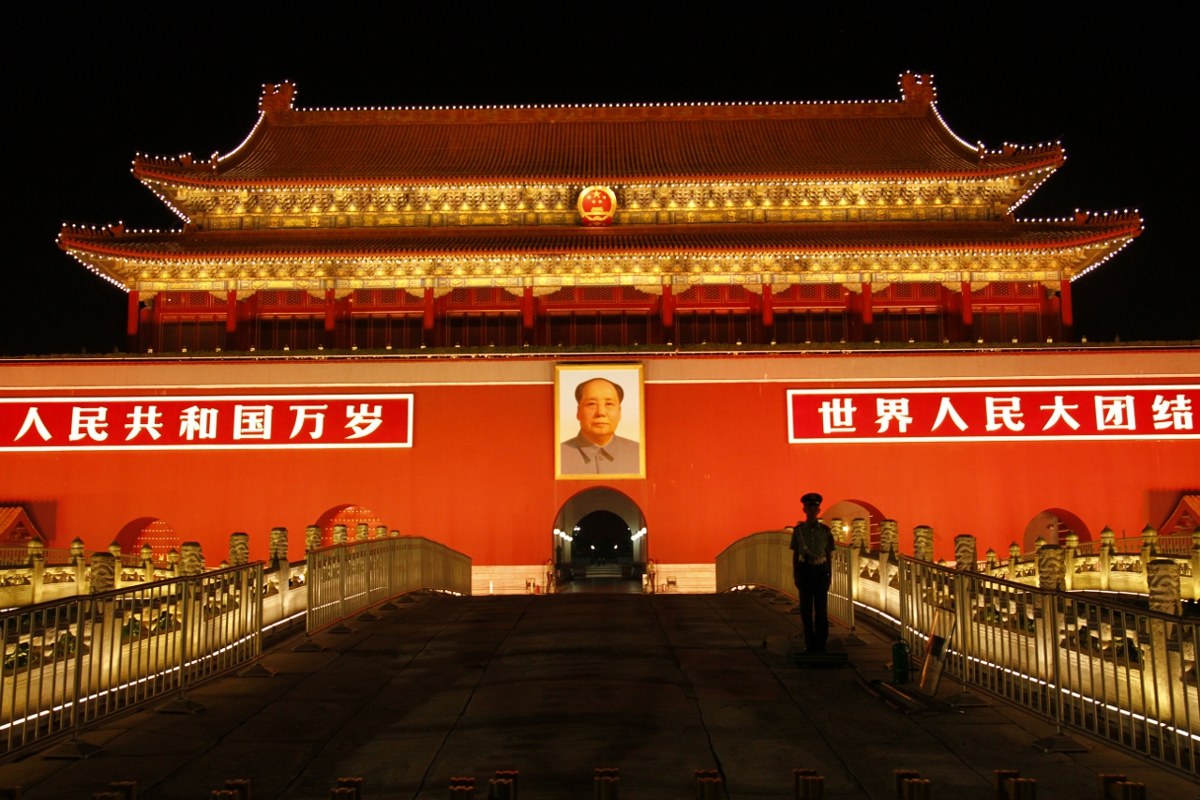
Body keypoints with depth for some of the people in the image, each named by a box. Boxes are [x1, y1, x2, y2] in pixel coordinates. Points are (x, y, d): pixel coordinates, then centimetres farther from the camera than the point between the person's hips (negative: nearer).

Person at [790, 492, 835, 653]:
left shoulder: (825, 530, 1)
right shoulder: (798, 529, 1)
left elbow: (828, 554, 6)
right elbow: (795, 554, 5)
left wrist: (829, 575, 3)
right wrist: (795, 575, 1)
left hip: (820, 570, 0)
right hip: (805, 570, 0)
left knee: (821, 607, 0)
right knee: (806, 607, 3)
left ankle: (821, 643, 9)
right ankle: (809, 643, 12)